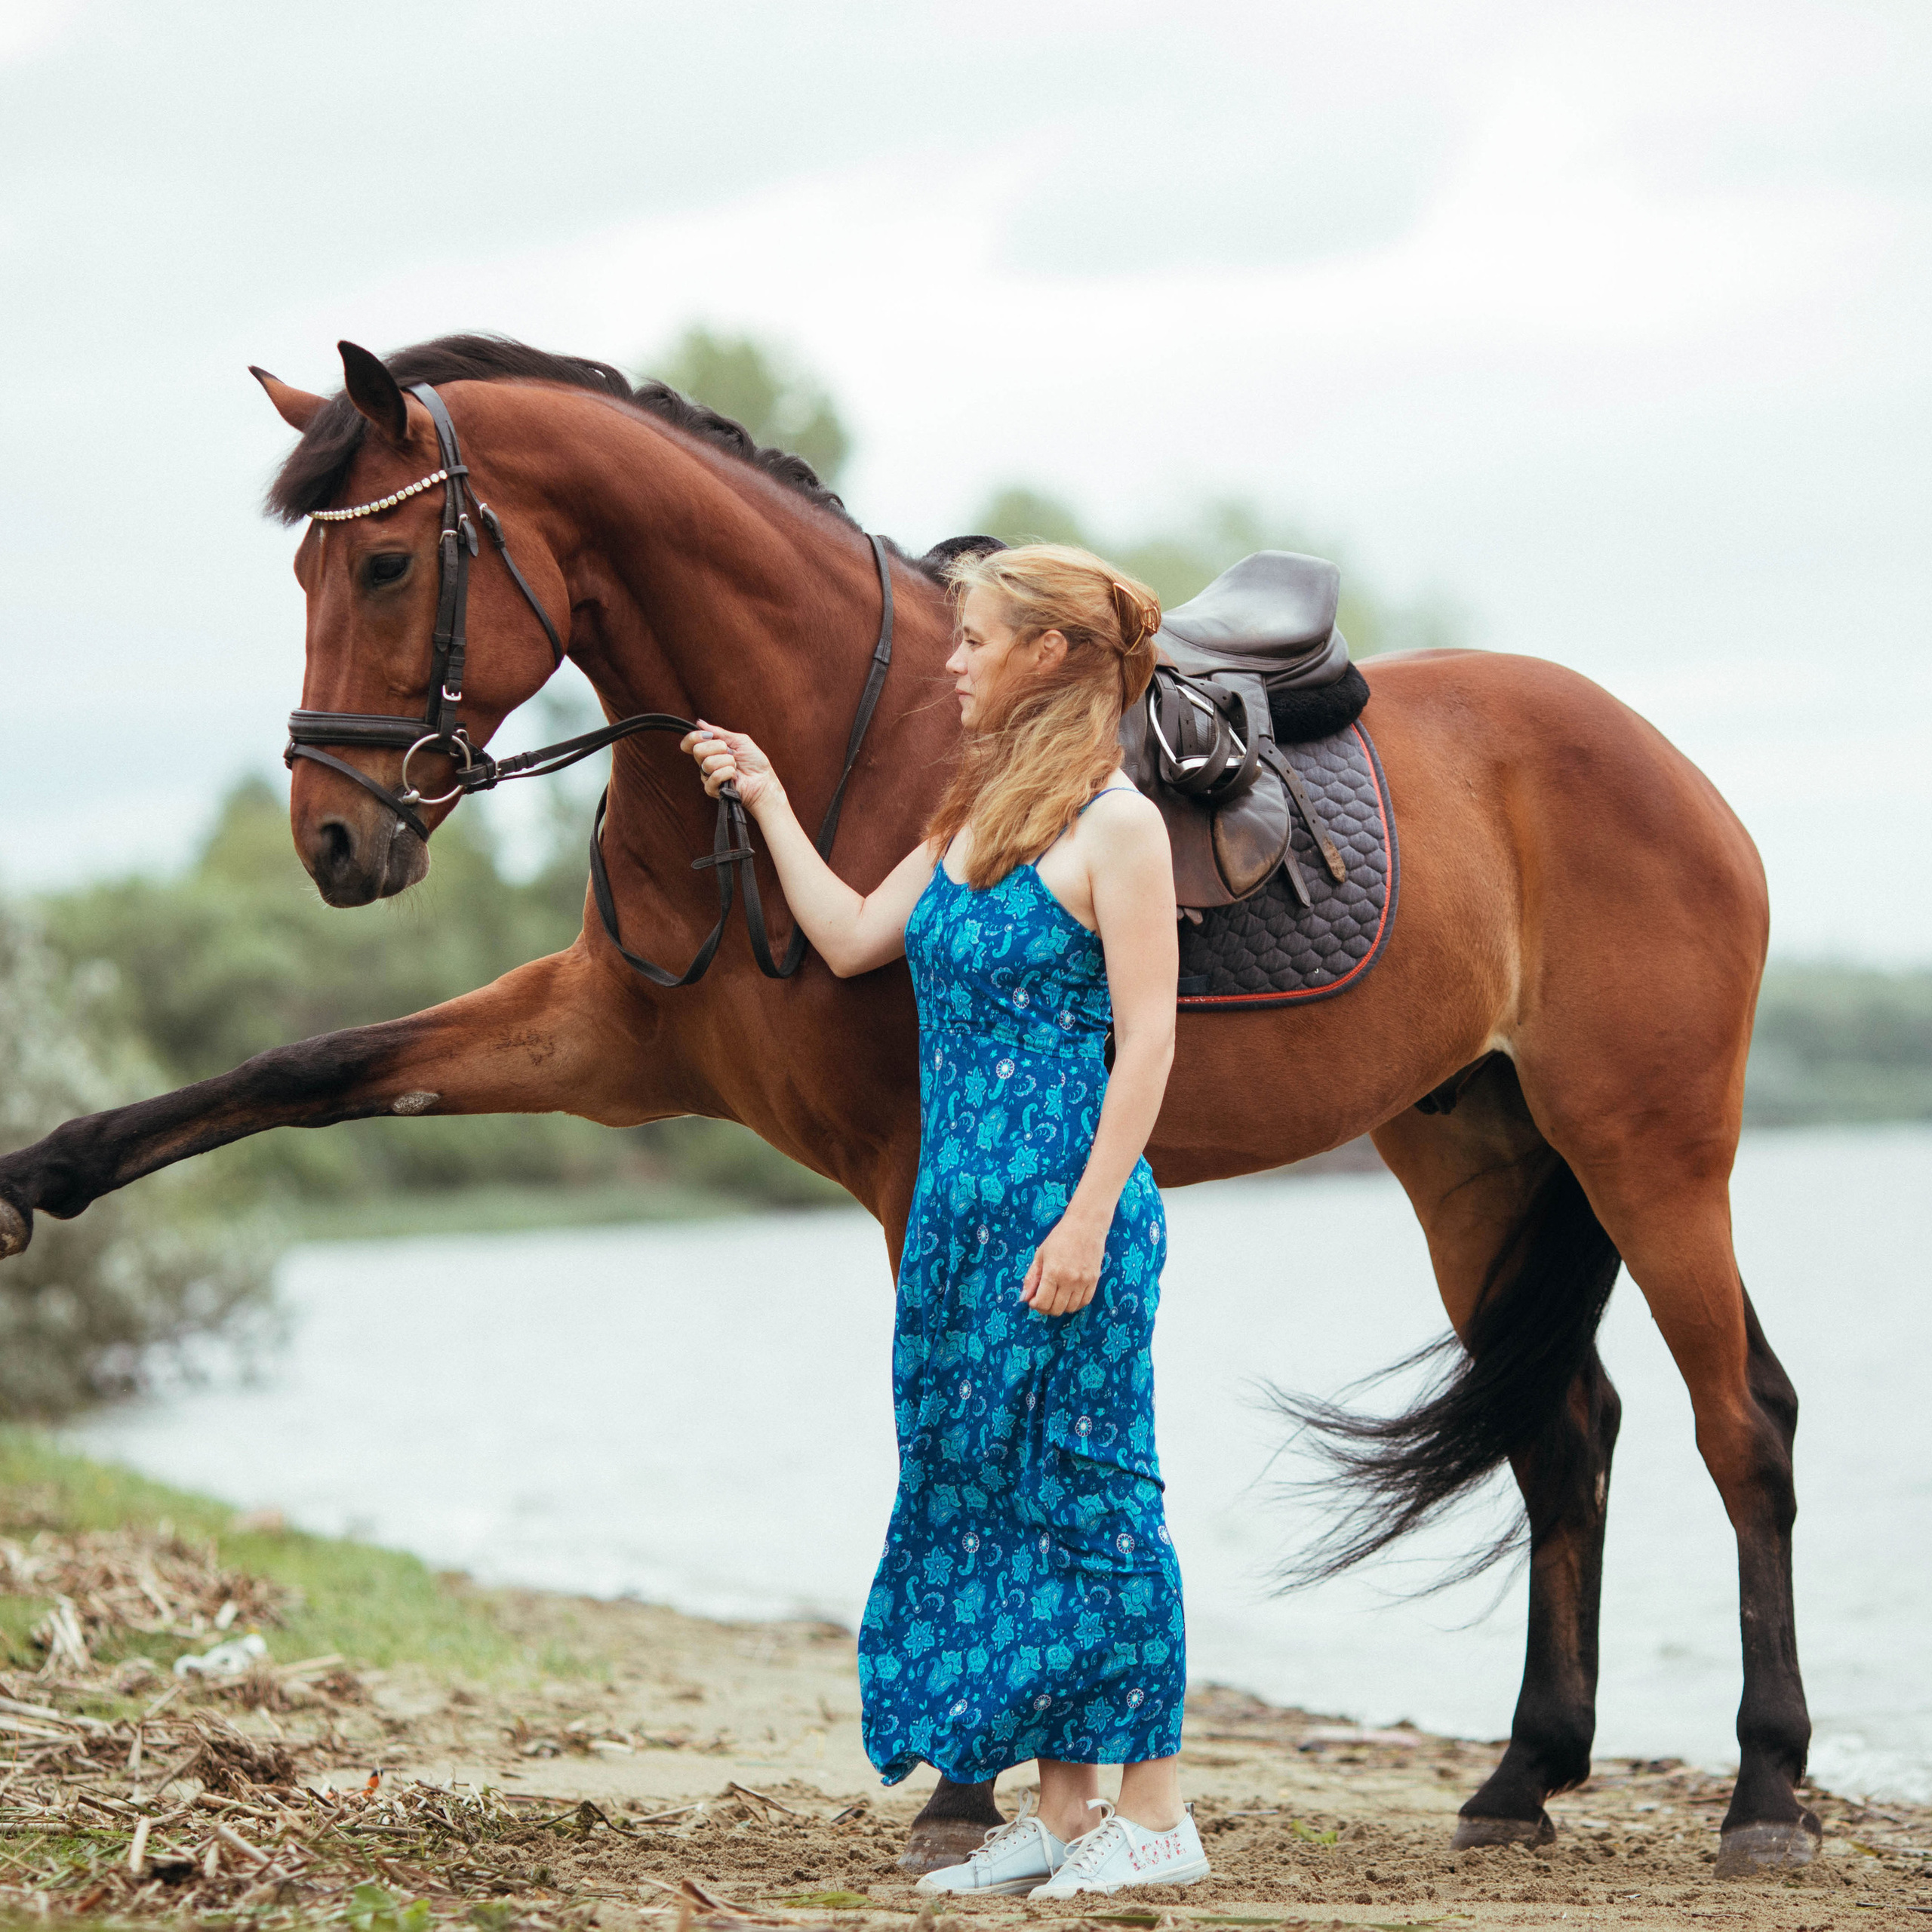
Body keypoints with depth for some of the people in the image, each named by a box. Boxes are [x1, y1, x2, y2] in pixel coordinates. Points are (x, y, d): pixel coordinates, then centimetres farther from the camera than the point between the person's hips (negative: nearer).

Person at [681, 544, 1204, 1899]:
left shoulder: (1115, 825, -10)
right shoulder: (974, 818, 14)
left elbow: (1146, 1039, -14)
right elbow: (850, 937, 19)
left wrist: (1087, 1221, -19)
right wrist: (765, 798, 22)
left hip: (1064, 1207, -8)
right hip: (962, 1210, 9)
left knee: (1083, 1490, -4)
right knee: (982, 1491, 9)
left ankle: (1155, 1811, 4)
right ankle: (1062, 1810, 16)